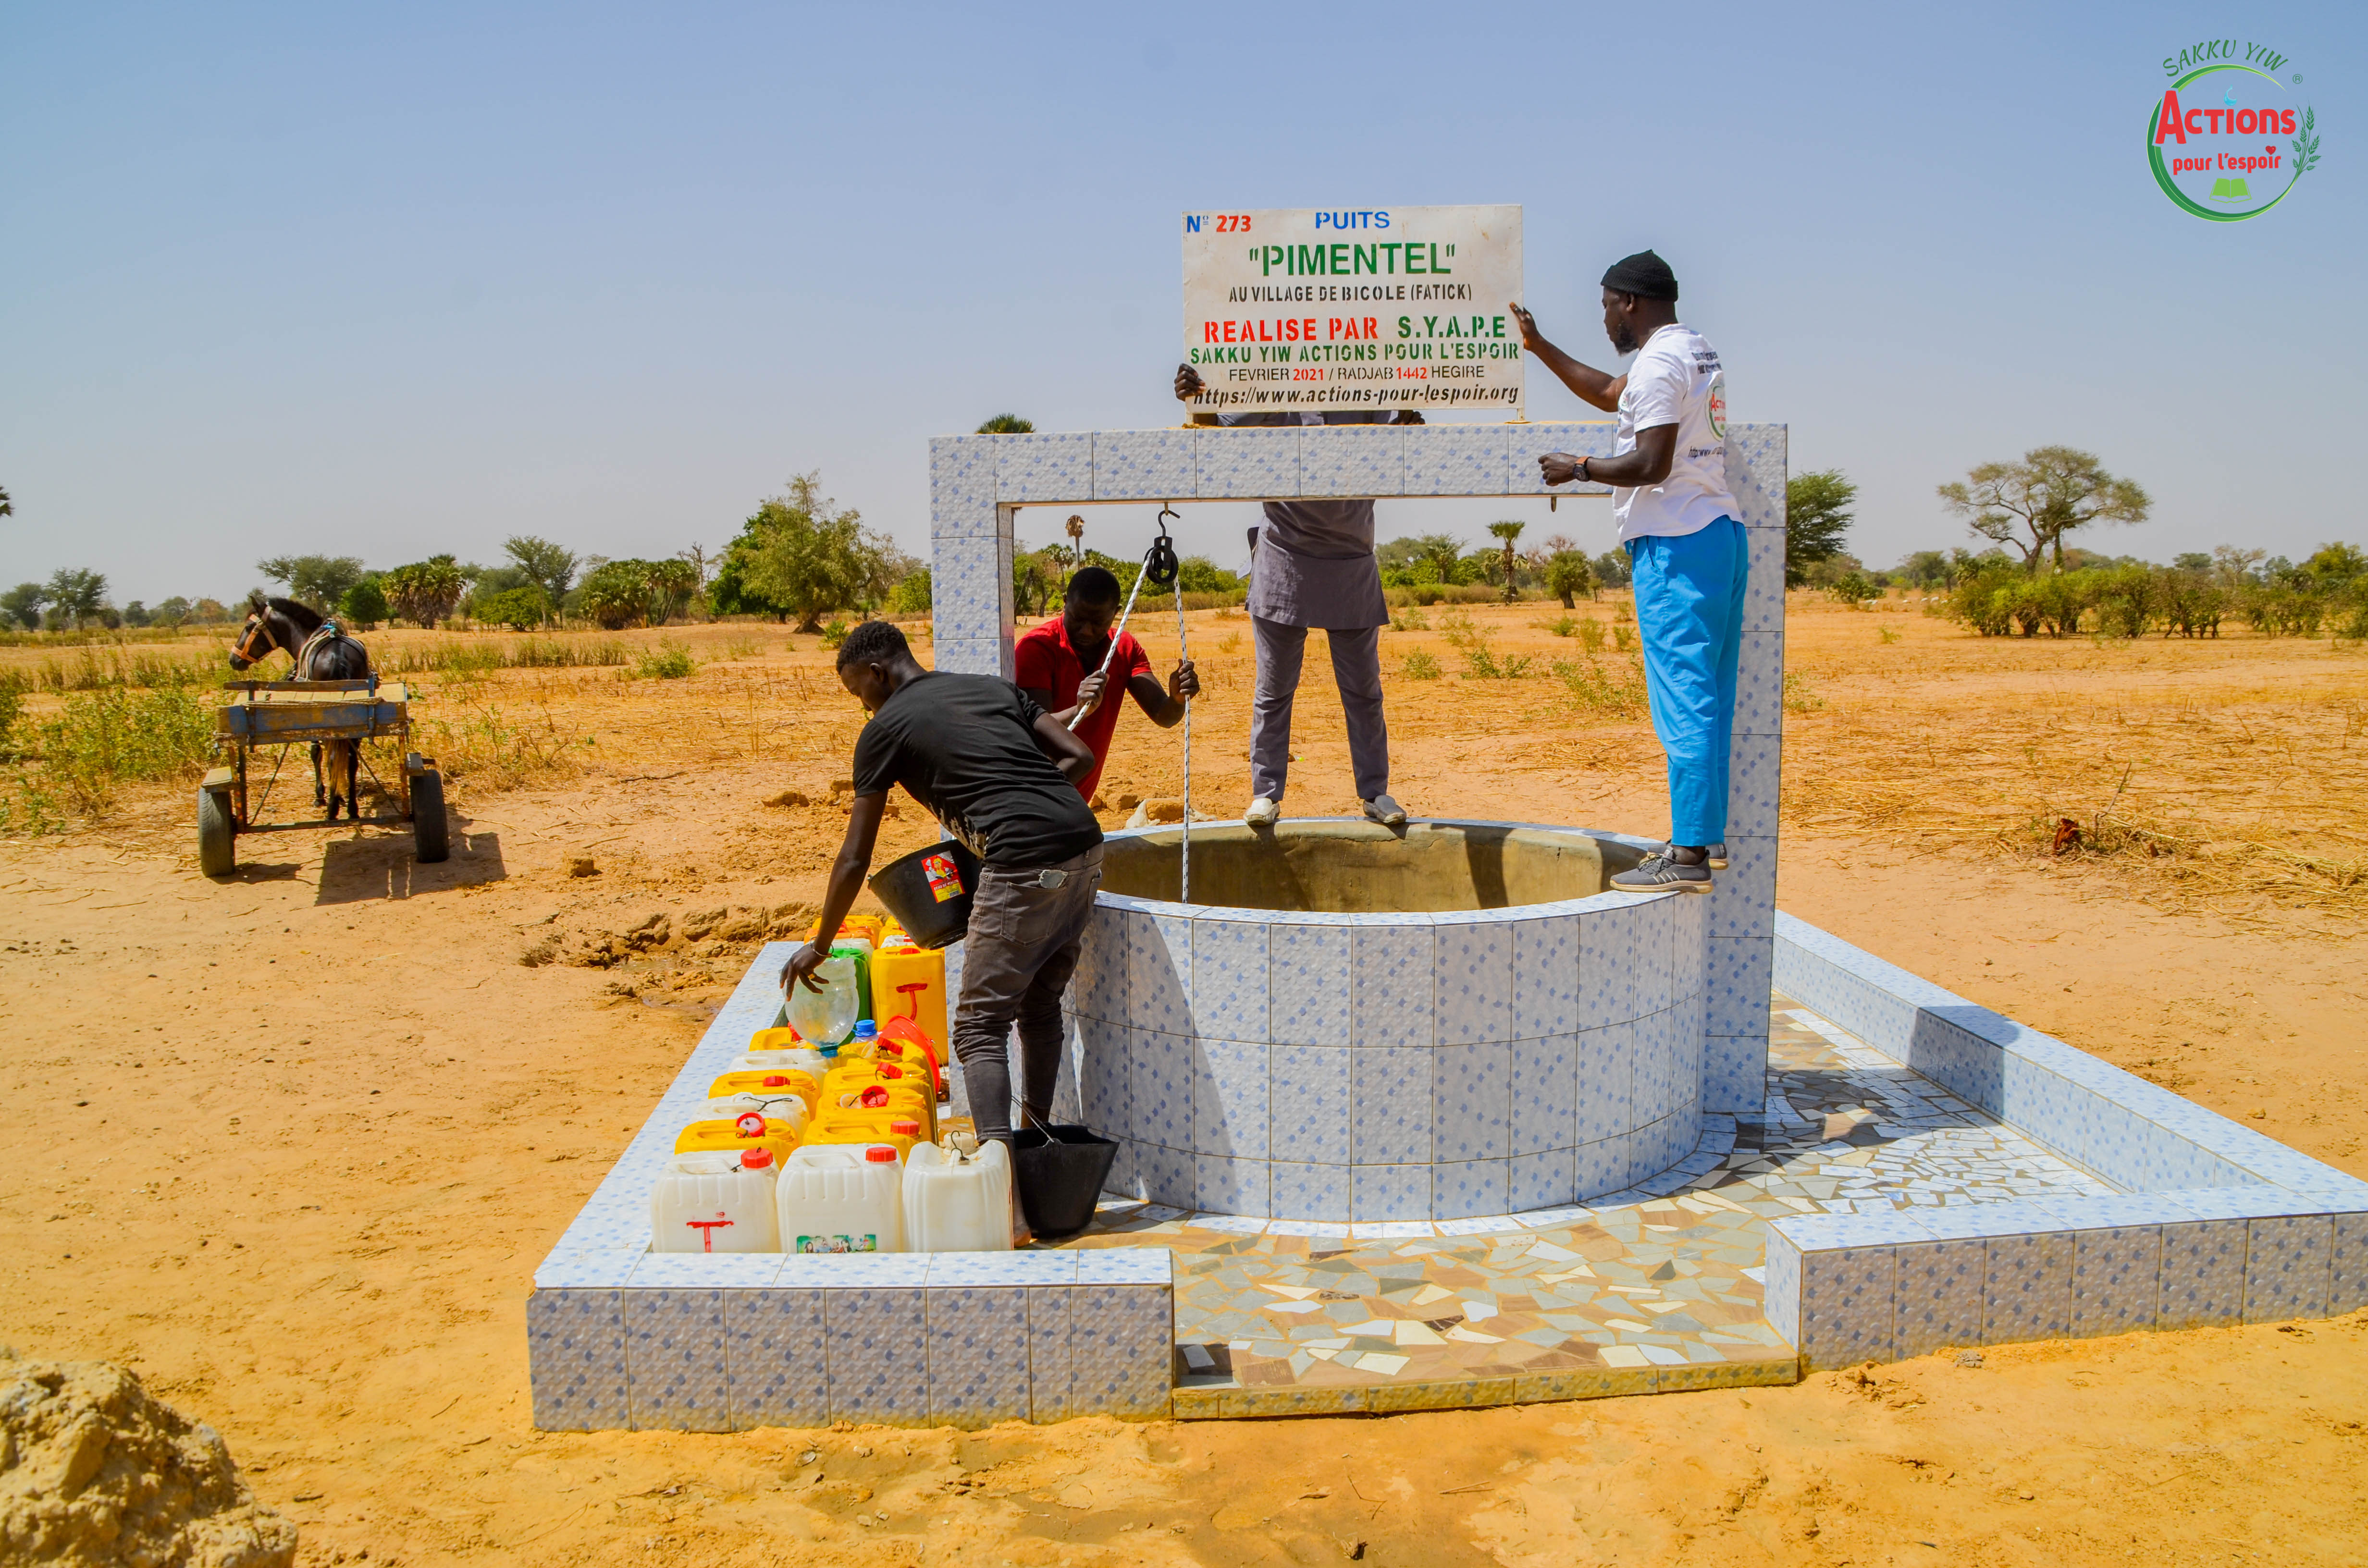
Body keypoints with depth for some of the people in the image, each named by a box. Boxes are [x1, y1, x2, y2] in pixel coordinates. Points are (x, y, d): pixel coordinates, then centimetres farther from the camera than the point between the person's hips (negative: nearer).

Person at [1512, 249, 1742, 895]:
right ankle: (1708, 836, 21)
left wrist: (1580, 469, -6)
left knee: (1684, 701, -10)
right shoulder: (1697, 354, 20)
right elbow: (1609, 393, 34)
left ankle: (1688, 857, -9)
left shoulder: (1660, 363, -12)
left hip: (1676, 546, -10)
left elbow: (1651, 465, -20)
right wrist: (1539, 347, 35)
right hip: (1720, 533, 10)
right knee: (1708, 699, 13)